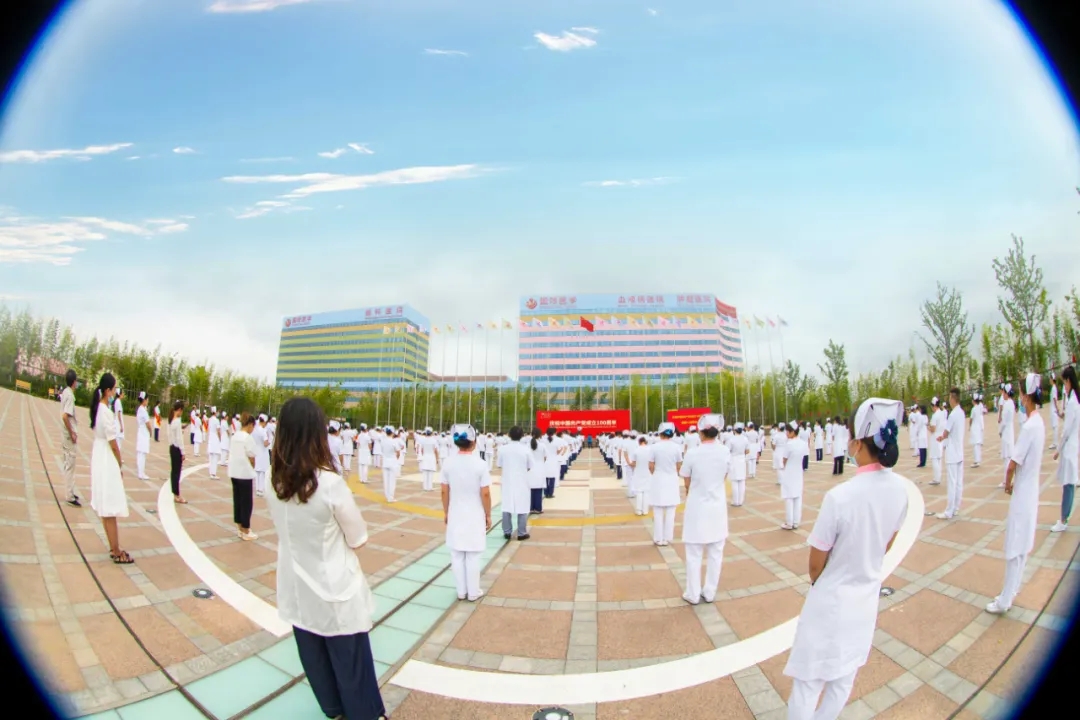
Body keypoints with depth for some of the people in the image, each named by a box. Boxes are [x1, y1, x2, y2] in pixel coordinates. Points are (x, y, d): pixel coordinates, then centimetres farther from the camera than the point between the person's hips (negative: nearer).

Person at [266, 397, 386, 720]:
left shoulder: (273, 482, -11)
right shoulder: (330, 483, -28)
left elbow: (284, 527, 6)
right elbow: (358, 538, -15)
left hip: (298, 587, 6)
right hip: (334, 588, -5)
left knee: (313, 655, 23)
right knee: (350, 660, 14)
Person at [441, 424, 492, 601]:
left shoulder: (448, 463, -7)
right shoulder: (480, 464, -16)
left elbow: (444, 491, -1)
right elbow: (485, 494, -13)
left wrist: (446, 512, 13)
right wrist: (488, 515, 0)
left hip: (455, 515, 3)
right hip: (475, 517, -3)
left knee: (457, 555, 14)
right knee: (473, 556, 9)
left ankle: (461, 592, 25)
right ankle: (473, 593, 20)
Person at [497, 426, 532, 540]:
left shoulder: (503, 449, -6)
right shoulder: (526, 450, -10)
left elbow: (499, 466, 2)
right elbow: (529, 467, -2)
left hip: (507, 482, 2)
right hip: (522, 482, -2)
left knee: (507, 507, 10)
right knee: (522, 507, 5)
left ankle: (507, 532, 17)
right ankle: (522, 533, 10)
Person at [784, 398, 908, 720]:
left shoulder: (839, 496, -31)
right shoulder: (901, 488, -12)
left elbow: (816, 561, -18)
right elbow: (888, 543, 5)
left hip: (831, 600, -6)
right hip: (868, 595, 6)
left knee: (808, 680, 11)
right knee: (844, 677, 23)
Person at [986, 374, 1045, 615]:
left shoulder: (1029, 426, -24)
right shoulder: (1039, 423, 3)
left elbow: (1012, 465, -21)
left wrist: (1008, 484, -3)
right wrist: (1014, 484, 10)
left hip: (1021, 495, -9)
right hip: (1031, 491, 9)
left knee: (1015, 550, 1)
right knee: (1022, 548, 17)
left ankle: (1005, 601, 12)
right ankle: (1011, 592, 30)